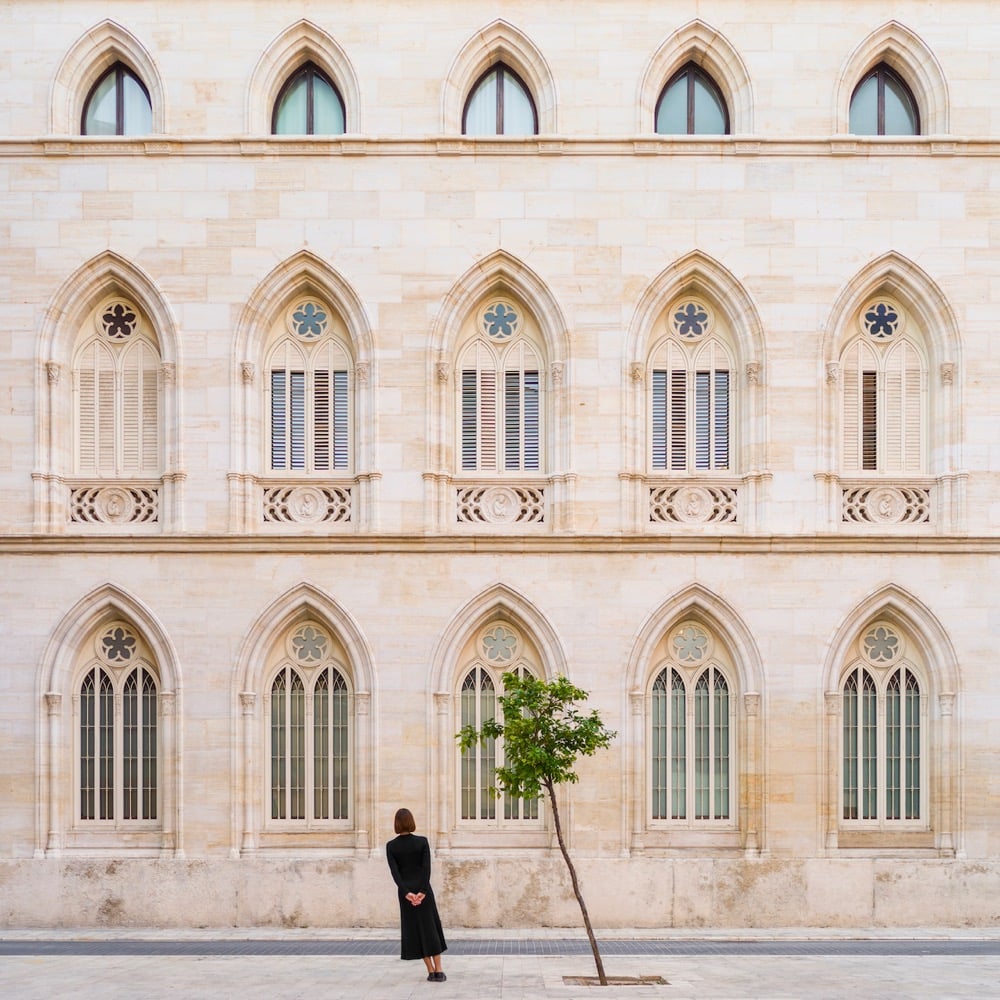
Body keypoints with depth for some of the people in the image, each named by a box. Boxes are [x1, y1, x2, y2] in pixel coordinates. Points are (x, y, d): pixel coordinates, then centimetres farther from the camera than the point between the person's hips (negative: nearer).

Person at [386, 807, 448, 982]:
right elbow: (426, 868, -14)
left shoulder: (391, 846, -3)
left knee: (415, 930, 8)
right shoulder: (422, 841, -6)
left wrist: (407, 893, -15)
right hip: (423, 889, -1)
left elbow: (394, 872, -11)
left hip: (405, 892, 1)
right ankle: (438, 971, 4)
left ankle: (431, 971, 7)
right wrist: (422, 891, -16)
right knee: (431, 928, 8)